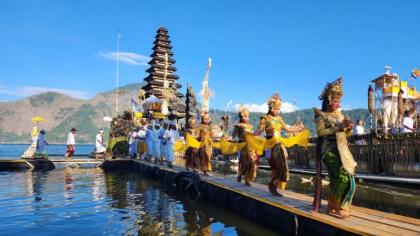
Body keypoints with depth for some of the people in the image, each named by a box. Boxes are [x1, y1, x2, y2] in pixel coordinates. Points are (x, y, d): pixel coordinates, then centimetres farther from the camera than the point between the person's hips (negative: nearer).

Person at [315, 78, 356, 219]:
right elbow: (321, 132, -14)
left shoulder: (339, 114, 16)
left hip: (342, 150, 7)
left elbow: (346, 134, 18)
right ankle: (334, 207, 1)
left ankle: (335, 207, 17)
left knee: (348, 180, 5)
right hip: (330, 150, -7)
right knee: (343, 178, -14)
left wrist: (349, 128, -4)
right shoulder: (321, 115, -2)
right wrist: (338, 127, -17)